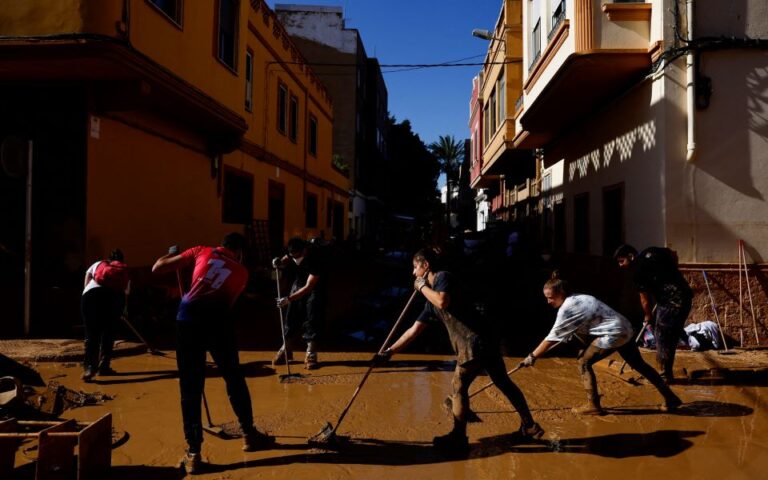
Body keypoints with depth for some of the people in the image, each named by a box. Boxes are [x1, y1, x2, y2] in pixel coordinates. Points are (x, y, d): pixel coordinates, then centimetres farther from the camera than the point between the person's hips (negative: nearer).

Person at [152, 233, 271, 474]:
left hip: (189, 317, 0)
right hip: (218, 319, 0)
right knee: (234, 379, 17)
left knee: (190, 387, 7)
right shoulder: (241, 271, 19)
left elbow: (157, 268, 15)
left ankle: (193, 453, 9)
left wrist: (171, 253, 34)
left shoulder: (202, 251, 17)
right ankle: (249, 434, 30)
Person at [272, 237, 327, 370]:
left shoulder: (315, 259, -34)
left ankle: (311, 355, 2)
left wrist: (289, 299, -39)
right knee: (290, 319, 7)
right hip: (298, 285, 5)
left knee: (311, 322, -8)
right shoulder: (294, 253, -17)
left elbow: (309, 287, -34)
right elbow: (285, 261, 2)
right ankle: (286, 350, 21)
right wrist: (279, 262, -24)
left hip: (314, 289, -5)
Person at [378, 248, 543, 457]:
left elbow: (443, 301, -25)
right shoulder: (431, 302, 21)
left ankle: (458, 439, 10)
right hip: (485, 343, 10)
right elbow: (414, 330, 22)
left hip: (473, 345, -10)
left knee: (459, 387, 1)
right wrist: (389, 352, 22)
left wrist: (422, 287, -7)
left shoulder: (443, 276, -4)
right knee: (504, 383, 16)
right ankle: (530, 426, 27)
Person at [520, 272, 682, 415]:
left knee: (584, 362, -2)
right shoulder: (577, 299, 12)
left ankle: (593, 405, 2)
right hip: (625, 330, 10)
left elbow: (552, 337, -12)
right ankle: (670, 398, 31)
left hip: (614, 333, -10)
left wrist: (532, 356, -7)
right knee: (639, 365, 21)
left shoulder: (566, 308, -15)